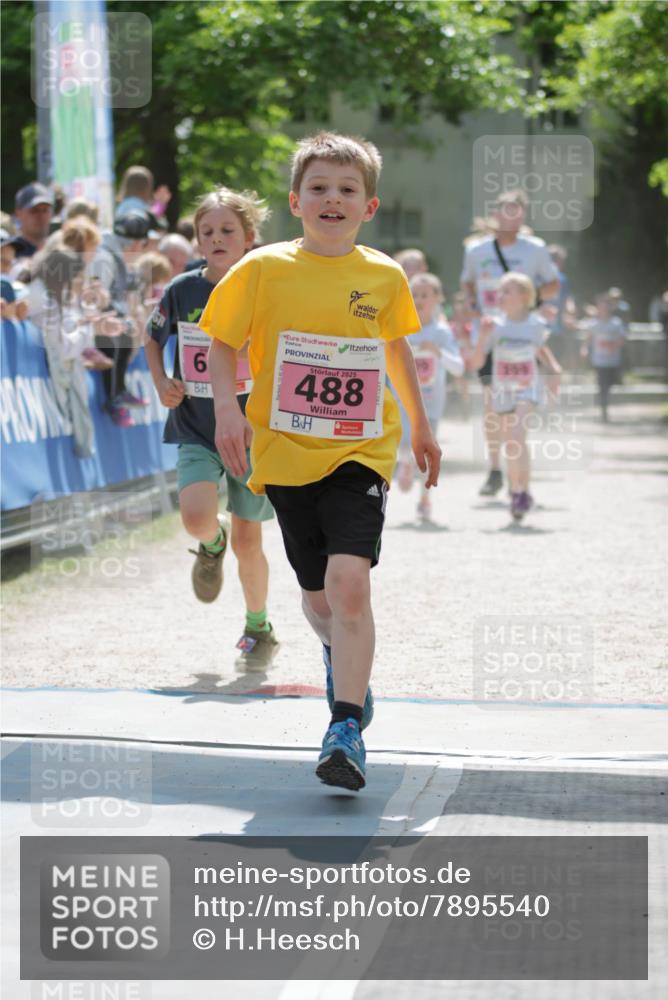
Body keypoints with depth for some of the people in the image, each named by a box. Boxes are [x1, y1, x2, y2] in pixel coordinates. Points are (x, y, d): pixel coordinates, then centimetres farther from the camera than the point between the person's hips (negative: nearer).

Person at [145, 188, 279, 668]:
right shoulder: (182, 291, -1)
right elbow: (152, 338, 17)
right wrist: (161, 381, 1)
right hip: (196, 431, 1)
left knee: (247, 542, 5)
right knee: (197, 516, -24)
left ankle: (259, 628, 29)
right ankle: (212, 544, 15)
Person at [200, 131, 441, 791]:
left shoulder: (385, 276, 2)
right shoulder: (262, 269, -3)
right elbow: (223, 345, 4)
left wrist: (420, 426, 29)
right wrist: (226, 408, -13)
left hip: (360, 452, -1)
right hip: (285, 454, 1)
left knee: (349, 581, -21)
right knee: (318, 596, 12)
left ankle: (346, 726, -17)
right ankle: (339, 654, 48)